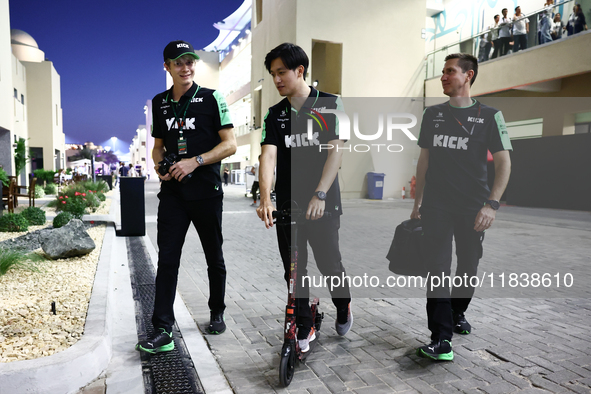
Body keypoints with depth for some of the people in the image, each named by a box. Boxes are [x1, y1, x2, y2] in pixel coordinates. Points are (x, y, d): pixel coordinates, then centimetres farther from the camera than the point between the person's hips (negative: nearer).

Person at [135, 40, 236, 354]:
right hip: (173, 192, 3)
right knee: (167, 259, -3)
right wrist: (160, 166, -2)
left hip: (206, 191, -3)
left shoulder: (212, 99, -1)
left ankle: (217, 313, 31)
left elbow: (230, 144, -6)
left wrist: (194, 162, -16)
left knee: (214, 257, 11)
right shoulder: (159, 103, 12)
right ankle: (163, 331, 3)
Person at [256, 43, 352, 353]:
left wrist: (320, 194, -23)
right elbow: (268, 155, -6)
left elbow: (336, 150, -12)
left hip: (323, 203, -3)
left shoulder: (329, 104, -1)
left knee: (329, 264, 0)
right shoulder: (275, 114, 8)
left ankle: (343, 306, 33)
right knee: (293, 270, 7)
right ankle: (304, 328, 25)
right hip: (287, 203, 3)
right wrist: (265, 199, -22)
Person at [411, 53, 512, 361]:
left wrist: (492, 203, -15)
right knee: (438, 268, -9)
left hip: (472, 207, 0)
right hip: (436, 205, 1)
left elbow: (503, 163, -2)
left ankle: (457, 314, 37)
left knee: (468, 266, 11)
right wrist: (417, 203, 12)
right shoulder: (432, 114, 10)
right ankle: (441, 340, -6)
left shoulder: (489, 116, 1)